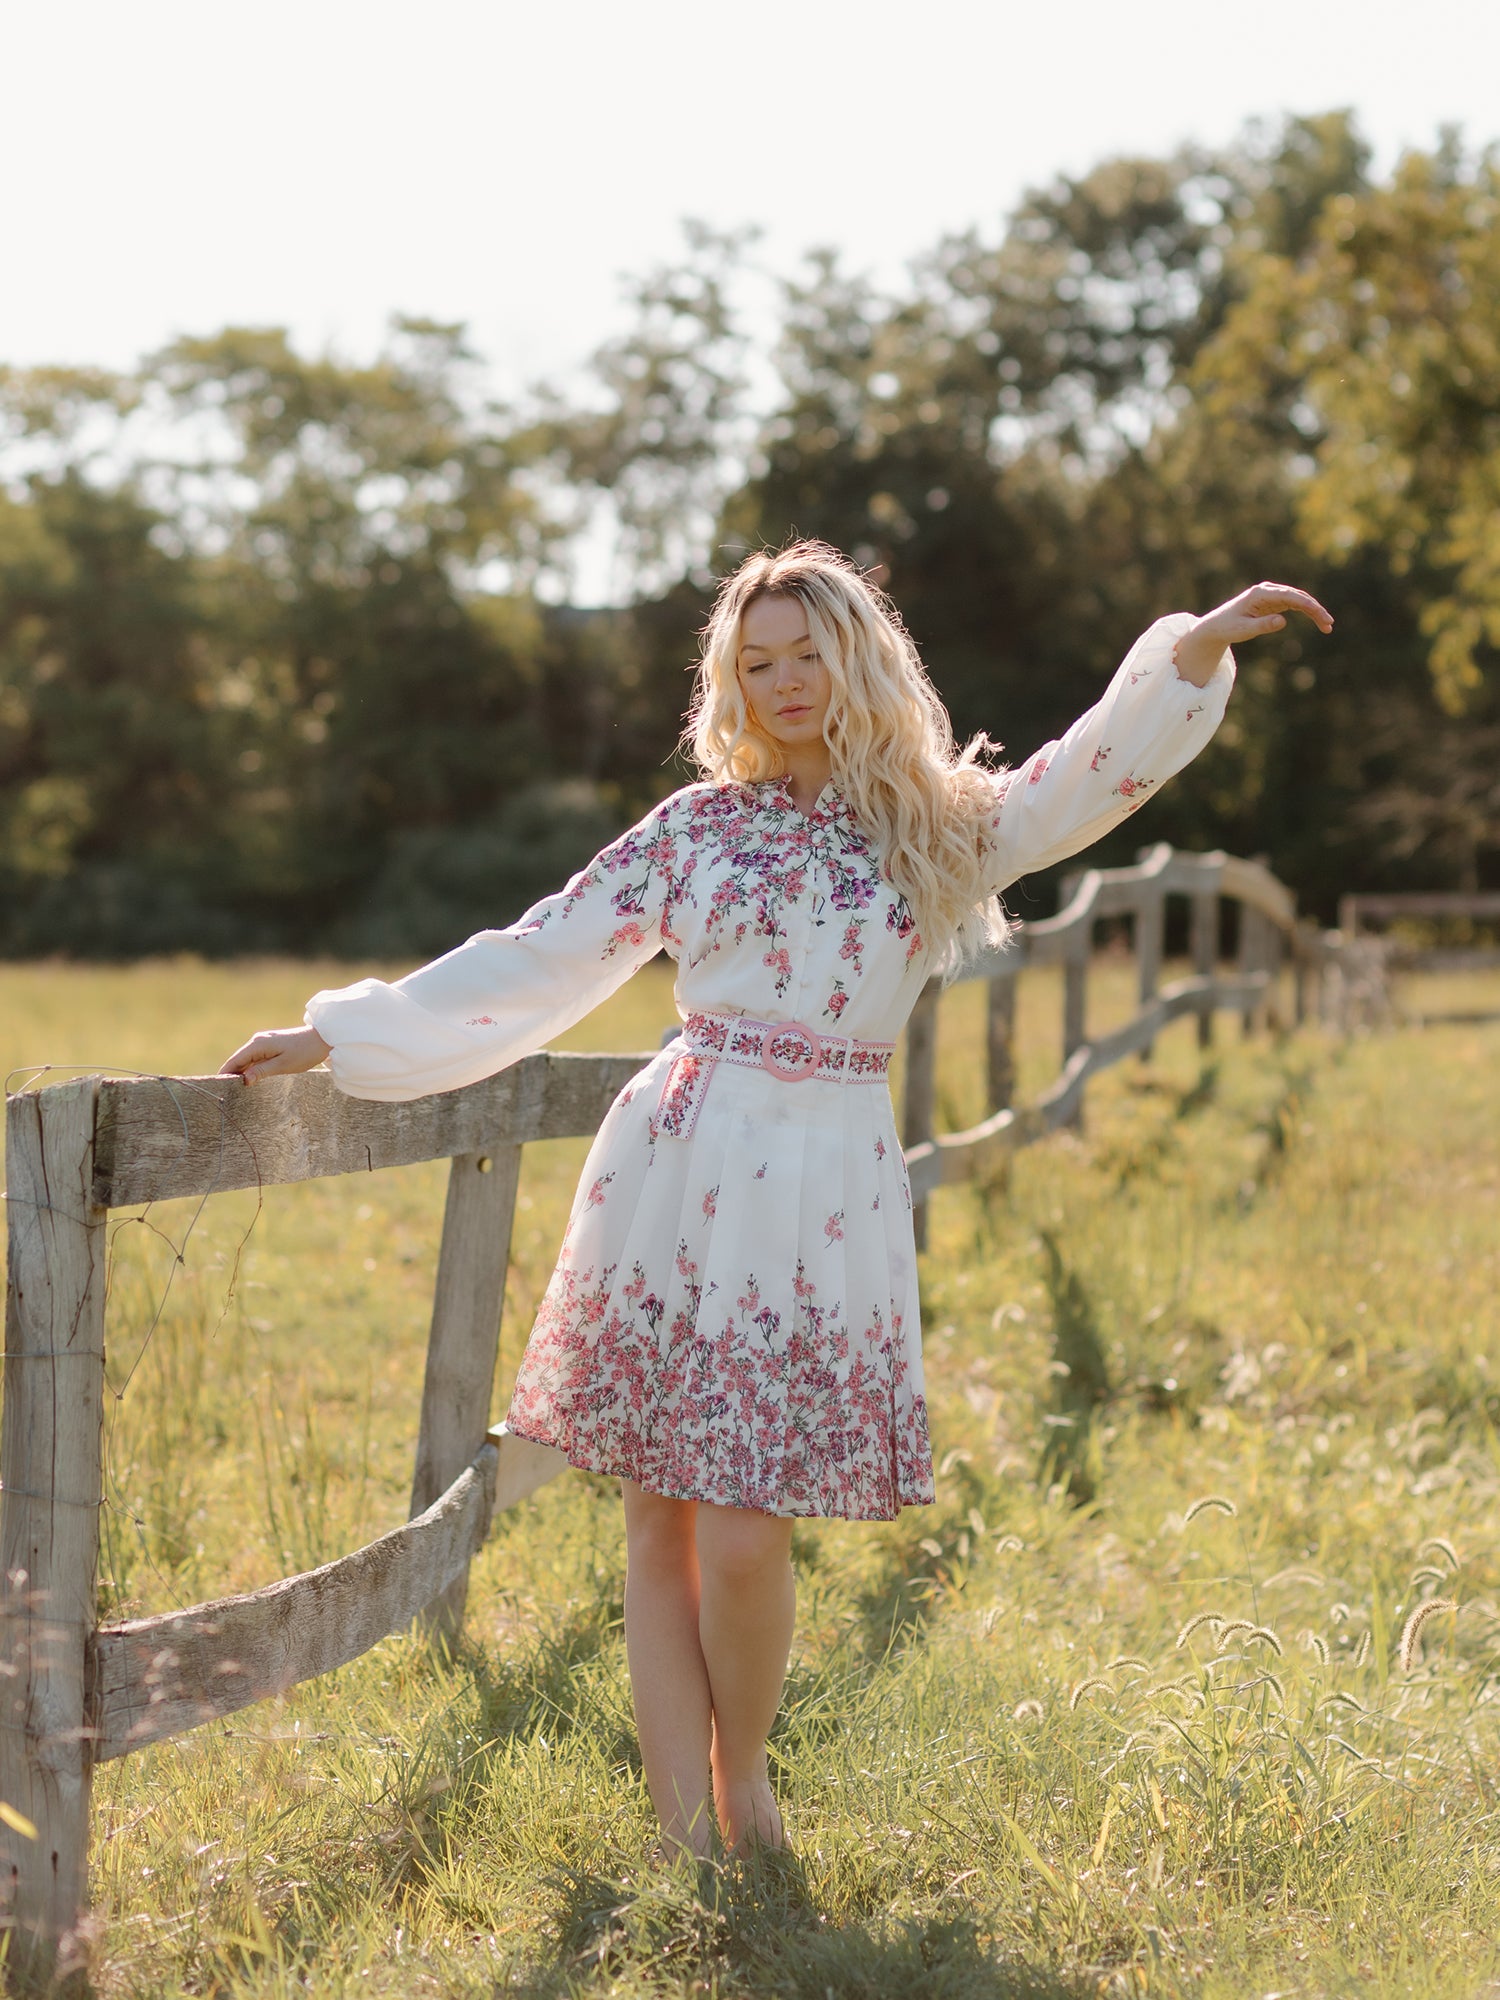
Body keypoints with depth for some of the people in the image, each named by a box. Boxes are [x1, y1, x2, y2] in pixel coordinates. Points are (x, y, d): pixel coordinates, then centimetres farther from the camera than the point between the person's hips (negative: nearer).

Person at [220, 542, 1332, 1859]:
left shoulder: (937, 827, 9)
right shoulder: (697, 827, 10)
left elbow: (1102, 768, -5)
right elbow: (536, 959, 12)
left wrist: (1198, 648, -20)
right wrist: (341, 1035, 10)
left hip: (824, 1193, -1)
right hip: (678, 1174, 2)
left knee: (745, 1537, -7)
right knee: (660, 1520, 1)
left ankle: (743, 1776, 21)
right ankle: (683, 1835, 11)